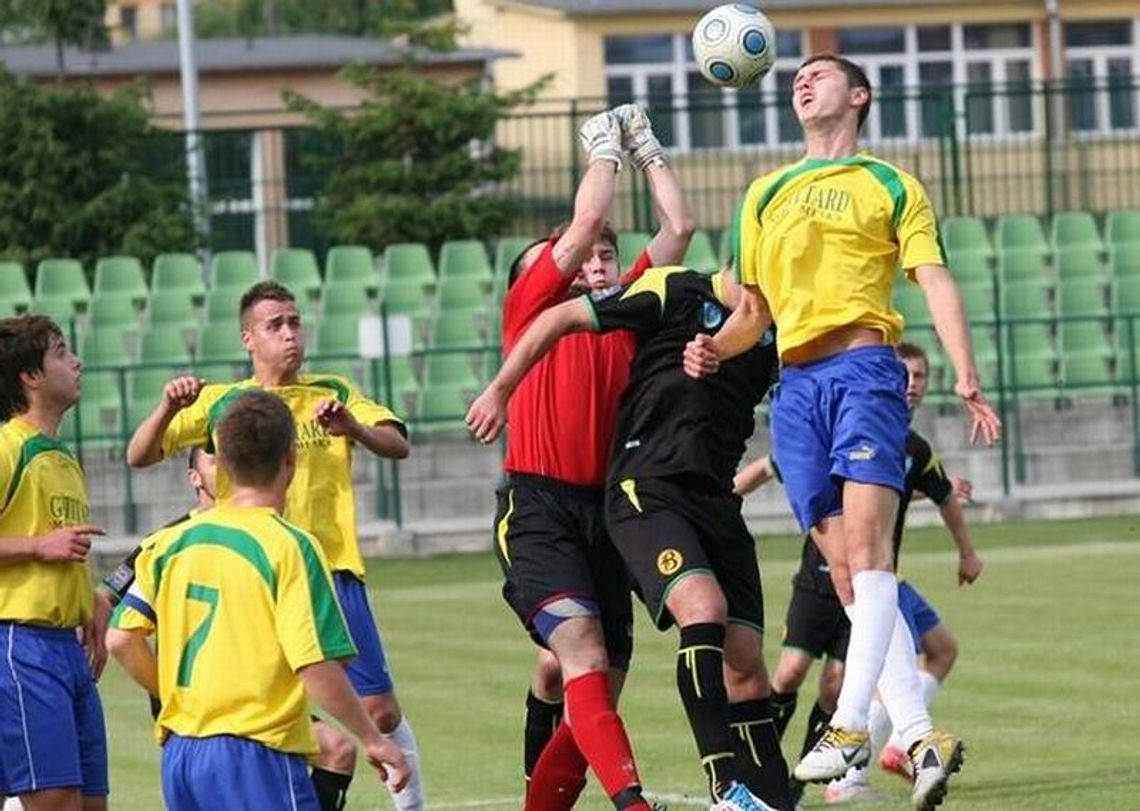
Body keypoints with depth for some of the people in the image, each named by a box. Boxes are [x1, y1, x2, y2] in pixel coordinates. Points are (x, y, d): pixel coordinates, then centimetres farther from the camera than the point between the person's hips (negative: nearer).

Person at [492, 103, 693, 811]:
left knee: (598, 686, 6)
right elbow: (585, 222, -2)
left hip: (604, 508, 6)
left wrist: (647, 149, 23)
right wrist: (607, 147, 12)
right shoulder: (531, 304, 5)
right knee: (581, 648, -24)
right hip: (537, 507, -6)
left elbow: (679, 227, 18)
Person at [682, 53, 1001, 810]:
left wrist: (966, 377, -13)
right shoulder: (766, 195, 23)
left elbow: (936, 281, 0)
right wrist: (716, 347, 3)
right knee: (846, 570, -2)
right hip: (796, 384, 5)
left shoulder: (890, 186, 9)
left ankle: (851, 725, -28)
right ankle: (920, 734, -3)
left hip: (863, 368, -5)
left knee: (867, 545, -20)